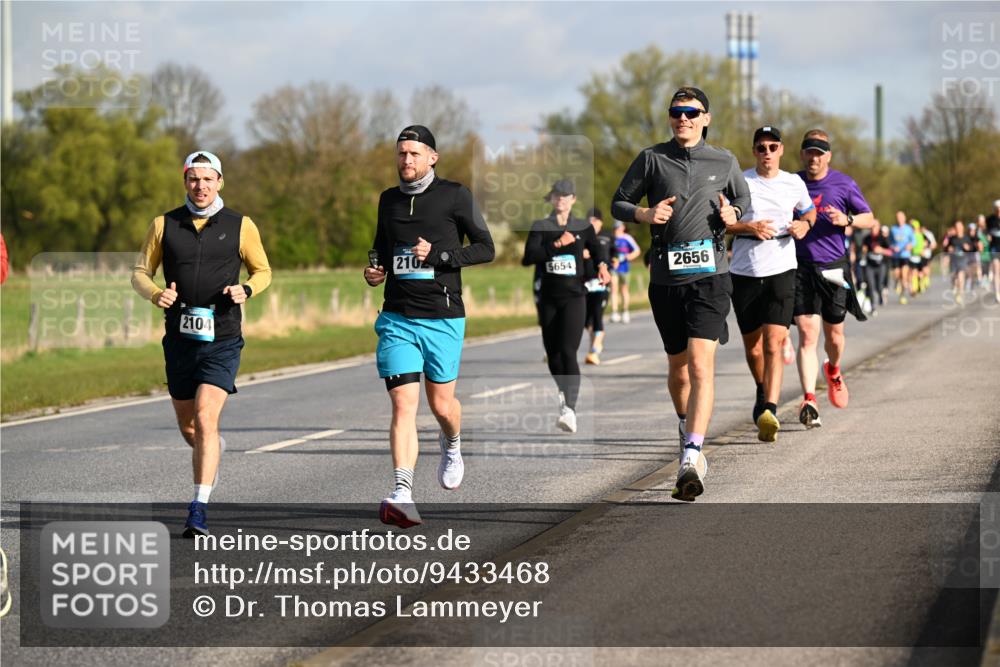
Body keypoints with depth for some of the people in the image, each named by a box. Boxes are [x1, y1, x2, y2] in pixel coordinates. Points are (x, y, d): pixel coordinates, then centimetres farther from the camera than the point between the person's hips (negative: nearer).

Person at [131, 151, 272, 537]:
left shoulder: (240, 226, 2)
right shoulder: (164, 225, 5)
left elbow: (263, 271, 12)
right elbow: (140, 272, 10)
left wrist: (246, 290, -11)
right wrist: (155, 294, -12)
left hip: (222, 340, -3)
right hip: (179, 340, 3)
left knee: (205, 420, -18)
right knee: (188, 428, 13)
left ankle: (199, 509, -18)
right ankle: (214, 449, 49)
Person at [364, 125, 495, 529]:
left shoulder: (454, 196, -1)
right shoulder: (389, 200, 12)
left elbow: (485, 248, -2)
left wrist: (438, 254, -14)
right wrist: (375, 269, 6)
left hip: (443, 318, -2)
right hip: (397, 318, 2)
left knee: (441, 404, 8)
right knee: (403, 404, -12)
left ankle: (451, 445, 45)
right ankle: (403, 496, -21)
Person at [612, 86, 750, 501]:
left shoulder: (725, 163, 8)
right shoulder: (652, 159, 4)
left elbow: (743, 198, 24)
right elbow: (619, 204, 10)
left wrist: (733, 213, 1)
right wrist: (645, 214, -10)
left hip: (710, 275, -2)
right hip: (666, 277, 2)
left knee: (701, 365, -16)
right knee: (678, 365, 14)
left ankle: (691, 458, -25)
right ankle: (687, 425, 43)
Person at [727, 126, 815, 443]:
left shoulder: (794, 184, 7)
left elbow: (809, 211, 26)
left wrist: (805, 224, 4)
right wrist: (749, 228, -15)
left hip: (782, 271, 0)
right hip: (745, 272, 0)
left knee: (774, 342, -16)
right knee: (752, 345, 10)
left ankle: (769, 412, -25)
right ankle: (763, 392, 40)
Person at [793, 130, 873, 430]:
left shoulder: (843, 184, 0)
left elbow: (869, 219, 7)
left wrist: (847, 219, -13)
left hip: (833, 268, 1)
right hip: (801, 268, -1)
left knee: (833, 333, 13)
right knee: (807, 335, -12)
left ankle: (833, 370, 47)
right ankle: (809, 400, -19)